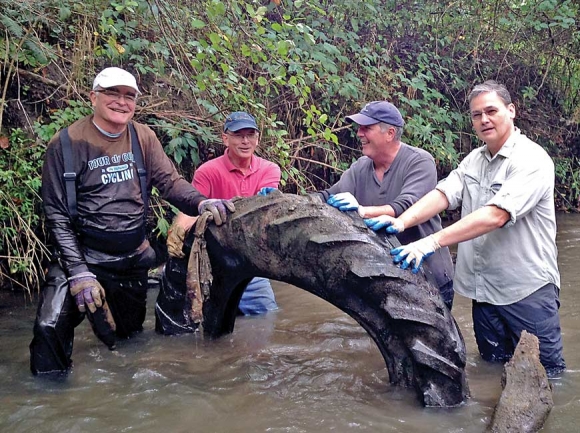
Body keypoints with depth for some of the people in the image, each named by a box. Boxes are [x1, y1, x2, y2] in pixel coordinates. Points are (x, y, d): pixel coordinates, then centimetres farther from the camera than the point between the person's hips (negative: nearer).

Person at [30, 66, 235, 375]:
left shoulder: (143, 138, 1)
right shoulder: (66, 144, -10)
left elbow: (170, 182, -5)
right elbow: (57, 214, -11)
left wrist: (202, 203, -28)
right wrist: (79, 272, -19)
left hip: (134, 260, 4)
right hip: (84, 258, -4)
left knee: (129, 339, 17)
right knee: (51, 327, -24)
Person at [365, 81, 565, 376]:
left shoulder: (532, 160, -16)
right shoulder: (474, 160, 9)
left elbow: (495, 216, -28)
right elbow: (442, 194, -4)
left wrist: (433, 242, -35)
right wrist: (402, 222, -24)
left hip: (528, 289, -6)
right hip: (484, 289, 7)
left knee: (545, 374, 4)